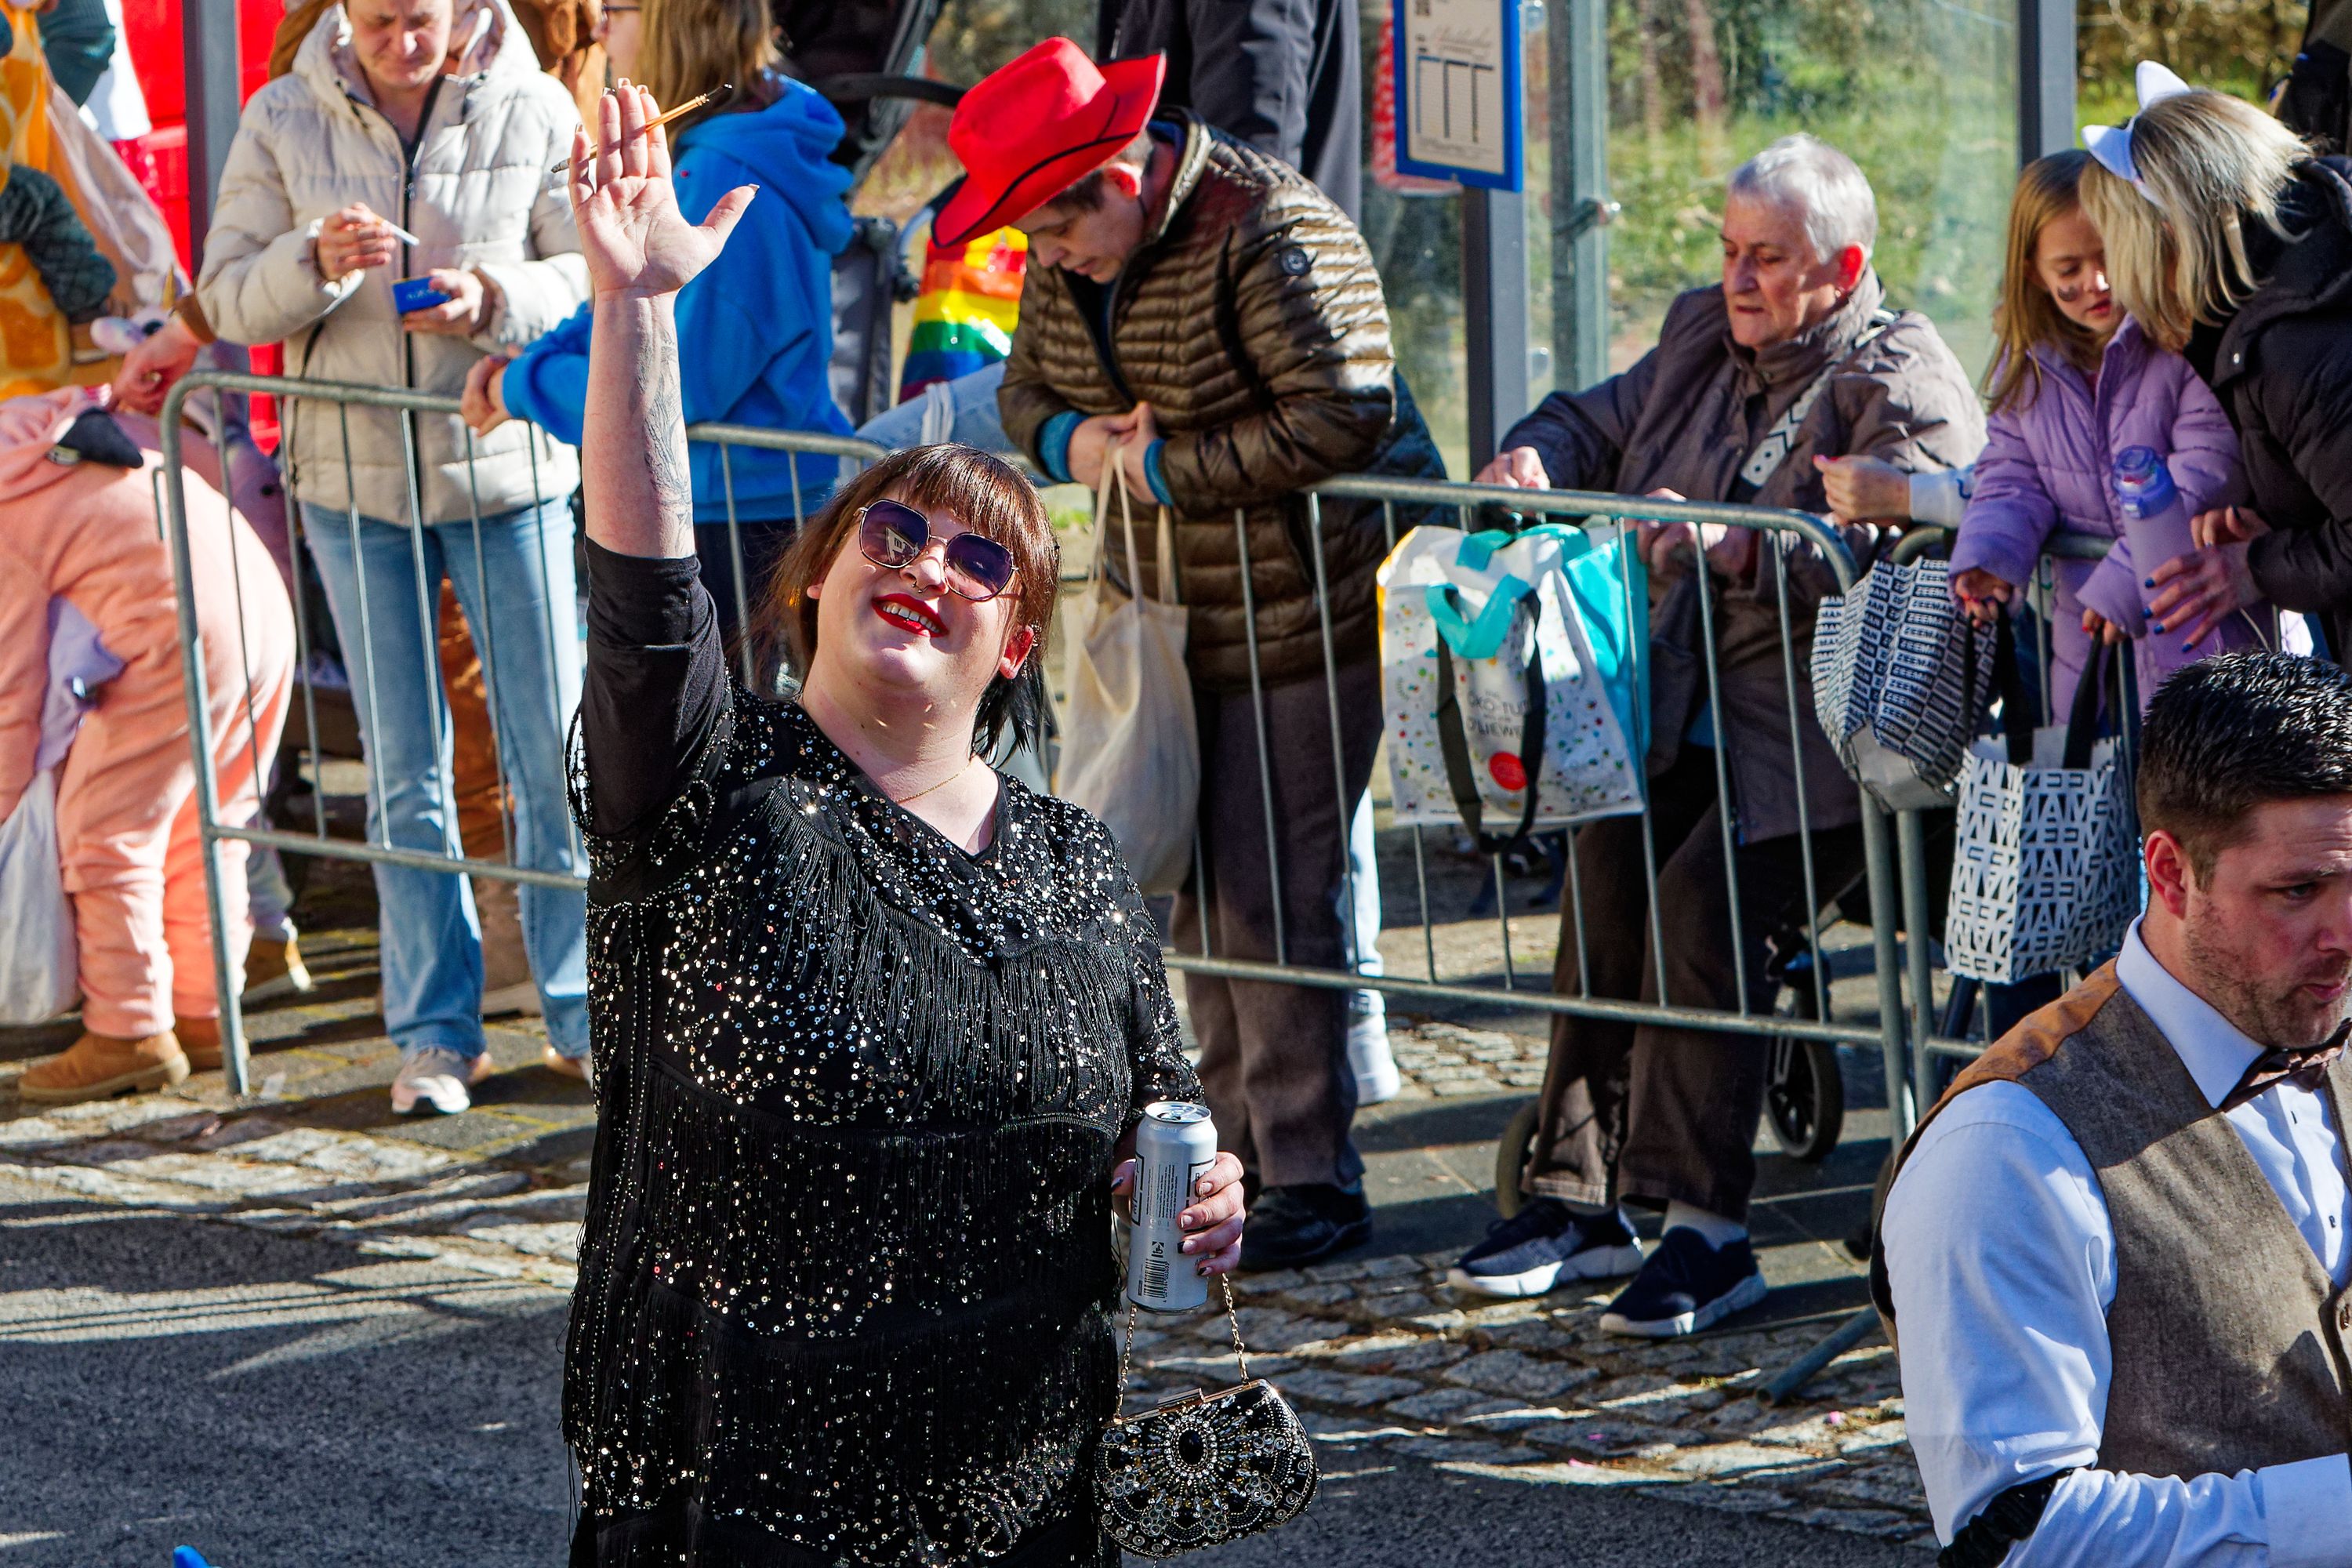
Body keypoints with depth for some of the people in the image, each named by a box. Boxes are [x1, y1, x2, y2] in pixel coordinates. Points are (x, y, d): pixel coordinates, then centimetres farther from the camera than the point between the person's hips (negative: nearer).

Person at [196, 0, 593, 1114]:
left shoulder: (532, 112, -3)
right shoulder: (282, 123, 0)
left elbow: (597, 272, -3)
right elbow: (227, 302, -1)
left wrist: (498, 304, -22)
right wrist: (316, 262, -21)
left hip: (508, 468, -1)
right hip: (354, 473, 1)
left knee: (554, 751, 1)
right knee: (405, 770, 6)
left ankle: (583, 1018, 11)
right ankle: (434, 1032, 13)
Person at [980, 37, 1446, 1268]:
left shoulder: (1266, 234, -21)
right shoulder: (1069, 257, 6)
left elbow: (1341, 418, -29)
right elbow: (1026, 389, 19)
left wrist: (1166, 468, -21)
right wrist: (1070, 438, -6)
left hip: (1304, 616, -8)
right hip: (1176, 620, 9)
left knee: (1273, 899, -9)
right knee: (1195, 890, 11)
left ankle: (1310, 1182, -2)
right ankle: (1231, 1151, 21)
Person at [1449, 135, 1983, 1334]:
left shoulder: (1905, 383, -7)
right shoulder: (1702, 338, 18)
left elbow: (1877, 545, -22)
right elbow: (1595, 423, 29)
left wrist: (1741, 550, -34)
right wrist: (1536, 460, 5)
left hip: (1826, 732, -7)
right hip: (1689, 715, 7)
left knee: (1703, 894, -27)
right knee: (1607, 866, -18)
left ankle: (1706, 1226, -22)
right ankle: (1578, 1199, -14)